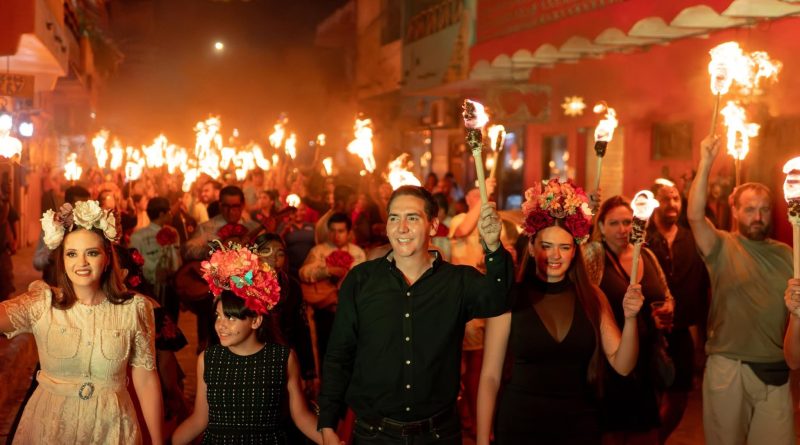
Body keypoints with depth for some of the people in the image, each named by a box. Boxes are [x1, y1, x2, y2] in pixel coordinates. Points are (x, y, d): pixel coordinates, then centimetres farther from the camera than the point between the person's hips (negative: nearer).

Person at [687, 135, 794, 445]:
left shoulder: (786, 255, 9)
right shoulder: (722, 247, -2)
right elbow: (694, 216, -20)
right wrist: (705, 164, -25)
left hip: (774, 371, 3)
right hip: (727, 368, -2)